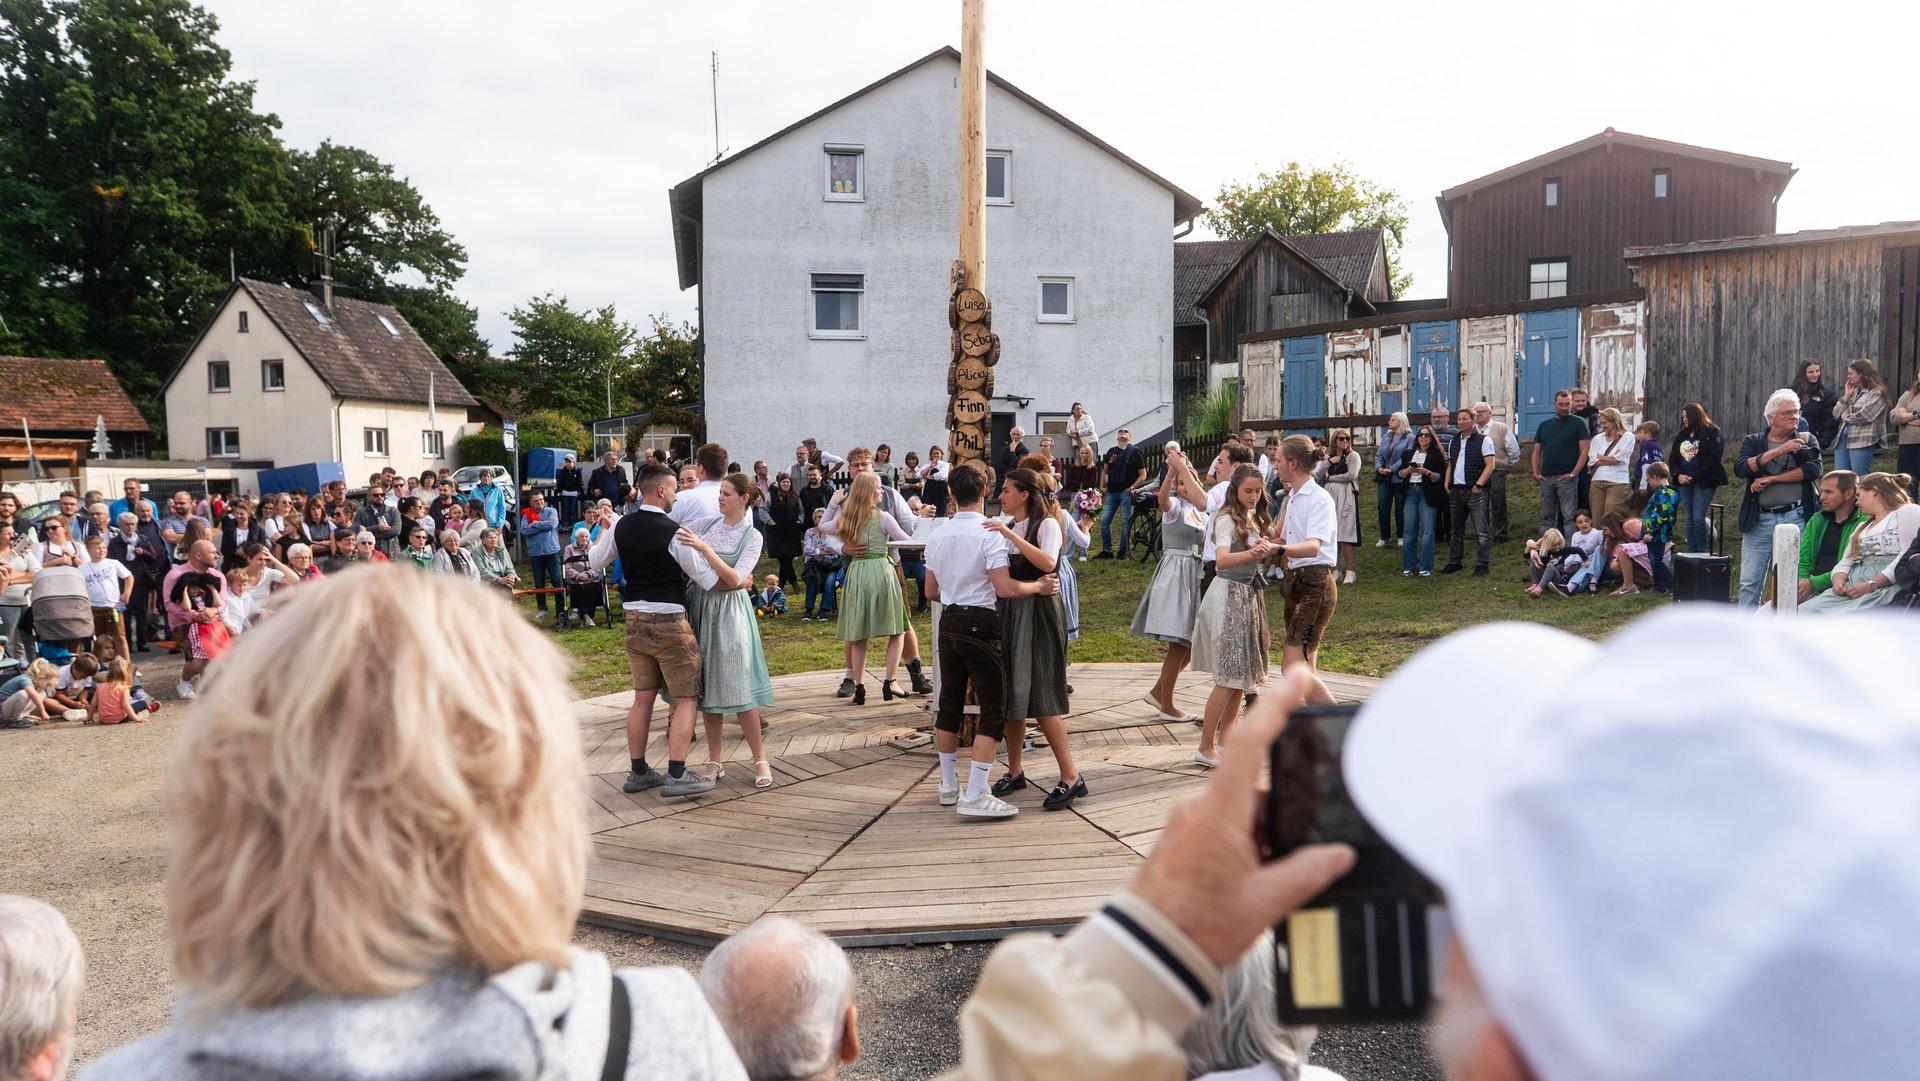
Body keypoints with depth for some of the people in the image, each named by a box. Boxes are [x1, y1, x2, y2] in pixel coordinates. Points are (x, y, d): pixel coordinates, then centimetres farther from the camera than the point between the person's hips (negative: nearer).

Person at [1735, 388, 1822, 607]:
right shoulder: (1753, 441, 10)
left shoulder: (1806, 440, 11)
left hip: (1795, 517, 0)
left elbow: (1813, 469, -7)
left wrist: (1771, 479, -9)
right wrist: (1778, 451, -16)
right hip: (1759, 520, 0)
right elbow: (1740, 468, -9)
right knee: (1749, 582, -1)